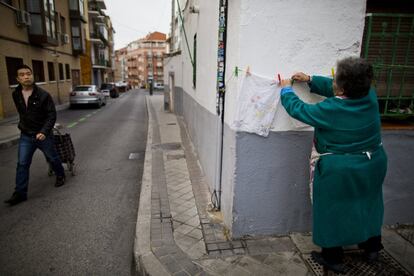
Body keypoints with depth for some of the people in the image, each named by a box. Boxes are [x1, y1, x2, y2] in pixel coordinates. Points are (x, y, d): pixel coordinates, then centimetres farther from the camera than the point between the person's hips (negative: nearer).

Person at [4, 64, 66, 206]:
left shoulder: (43, 95, -15)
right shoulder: (16, 95, 0)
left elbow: (52, 115, -16)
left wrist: (44, 131, -27)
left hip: (43, 134, -3)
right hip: (25, 136, 4)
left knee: (52, 158, 15)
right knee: (22, 164, 2)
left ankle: (60, 176, 40)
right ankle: (20, 193, 9)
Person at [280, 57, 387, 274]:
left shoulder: (329, 110, -27)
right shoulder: (370, 97, -10)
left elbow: (298, 109, -12)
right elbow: (336, 90, 6)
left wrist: (286, 90, 4)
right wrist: (310, 80, 8)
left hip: (338, 170, -6)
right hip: (373, 165, 7)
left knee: (333, 211, 12)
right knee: (368, 205, 26)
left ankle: (333, 258, 28)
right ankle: (372, 248, 47)